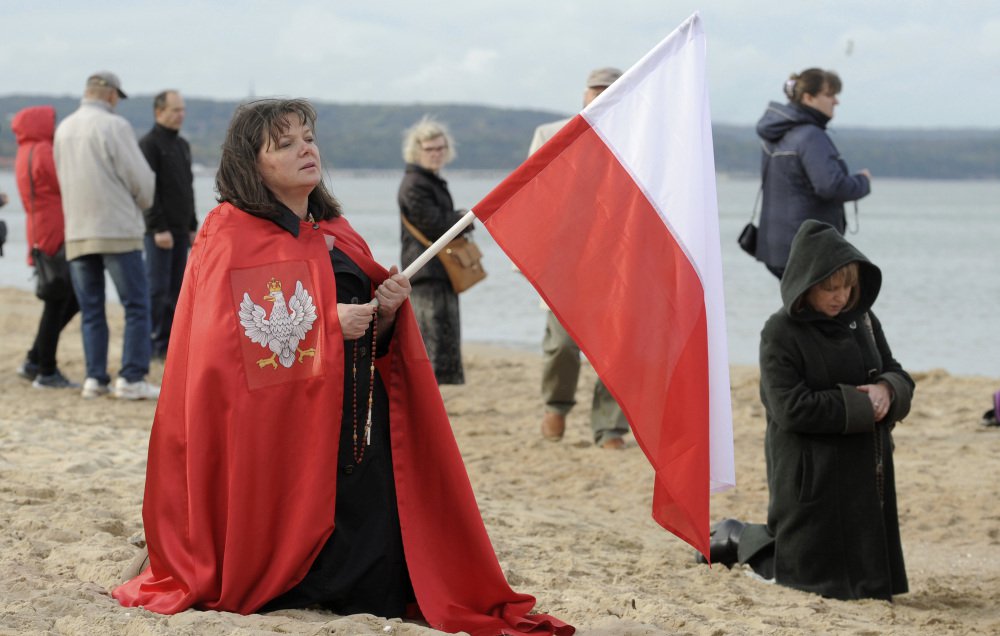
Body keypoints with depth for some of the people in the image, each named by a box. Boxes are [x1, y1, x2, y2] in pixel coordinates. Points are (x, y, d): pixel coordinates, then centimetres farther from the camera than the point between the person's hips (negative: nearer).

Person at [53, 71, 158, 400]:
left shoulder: (64, 129, 10)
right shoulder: (114, 126, -9)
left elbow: (64, 178, 15)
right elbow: (140, 177, -9)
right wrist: (142, 203, 11)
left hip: (76, 232, 6)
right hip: (118, 229, -6)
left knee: (91, 309, 10)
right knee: (136, 306, 0)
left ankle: (95, 378, 7)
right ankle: (132, 378, -5)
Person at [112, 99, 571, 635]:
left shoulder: (334, 233, 20)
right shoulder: (231, 235, -2)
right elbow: (230, 338, -14)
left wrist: (386, 312, 0)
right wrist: (329, 323, -18)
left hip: (359, 423, 6)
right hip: (282, 425, -6)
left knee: (374, 591, -5)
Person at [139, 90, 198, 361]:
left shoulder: (182, 145, 18)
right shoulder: (149, 144, -8)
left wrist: (192, 226, 17)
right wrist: (158, 228, -19)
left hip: (180, 230, 8)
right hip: (160, 230, -8)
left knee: (176, 290, 6)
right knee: (157, 288, -8)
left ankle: (167, 345, 10)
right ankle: (149, 344, -5)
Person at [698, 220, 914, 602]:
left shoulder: (862, 321, 6)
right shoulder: (780, 333, -13)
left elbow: (900, 378, 11)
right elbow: (792, 408, -20)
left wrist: (887, 391, -13)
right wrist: (859, 406, -18)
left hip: (864, 472, 6)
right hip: (810, 476, -6)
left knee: (862, 569, 14)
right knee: (812, 574, 1)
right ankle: (735, 540, 28)